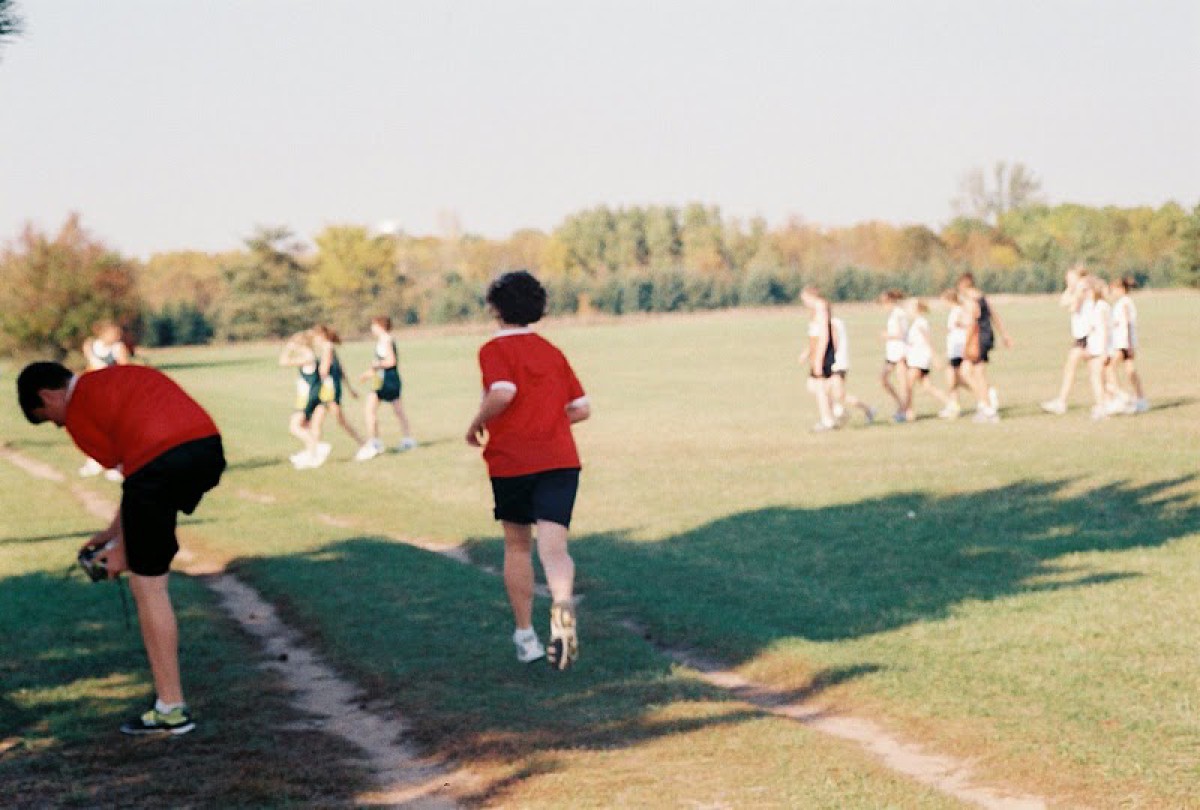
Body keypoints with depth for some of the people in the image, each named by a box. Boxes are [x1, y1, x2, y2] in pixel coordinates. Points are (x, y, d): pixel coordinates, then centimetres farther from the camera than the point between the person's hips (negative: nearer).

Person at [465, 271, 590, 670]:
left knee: (517, 547, 17)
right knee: (553, 547, -9)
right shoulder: (553, 352, 15)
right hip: (560, 458, 3)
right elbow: (581, 409, 15)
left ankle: (525, 636, 23)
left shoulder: (496, 349, -2)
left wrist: (476, 426, -6)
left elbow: (503, 393, -21)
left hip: (511, 461, -2)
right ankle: (563, 606, -40)